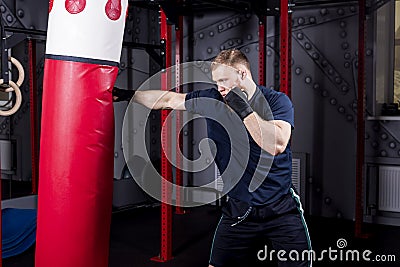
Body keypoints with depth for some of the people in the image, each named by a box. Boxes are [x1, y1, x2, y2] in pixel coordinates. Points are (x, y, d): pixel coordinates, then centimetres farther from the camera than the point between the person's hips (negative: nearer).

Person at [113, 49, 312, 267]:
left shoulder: (277, 101, -8)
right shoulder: (211, 100, 1)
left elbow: (277, 144, -24)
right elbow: (168, 99, 12)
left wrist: (244, 110, -24)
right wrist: (128, 95, 14)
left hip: (282, 210, -2)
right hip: (238, 210, 2)